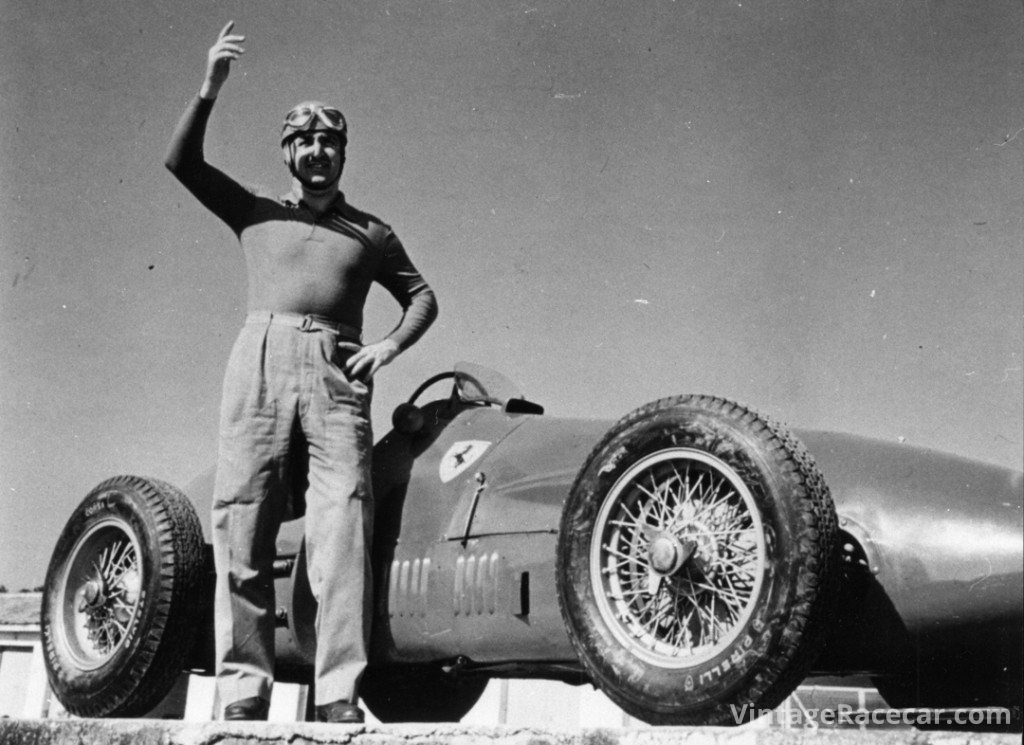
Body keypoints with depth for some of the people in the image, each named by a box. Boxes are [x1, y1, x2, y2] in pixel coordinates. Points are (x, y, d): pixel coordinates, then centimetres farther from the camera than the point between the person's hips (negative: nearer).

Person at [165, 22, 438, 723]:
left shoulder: (371, 232, 24)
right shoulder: (257, 209, 21)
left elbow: (423, 297, 25)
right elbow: (182, 162, 10)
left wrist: (389, 346, 6)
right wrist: (209, 89, -2)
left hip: (337, 372, 0)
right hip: (260, 357, 0)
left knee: (343, 523, -15)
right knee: (241, 521, -7)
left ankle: (339, 696, -19)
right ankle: (243, 692, -6)